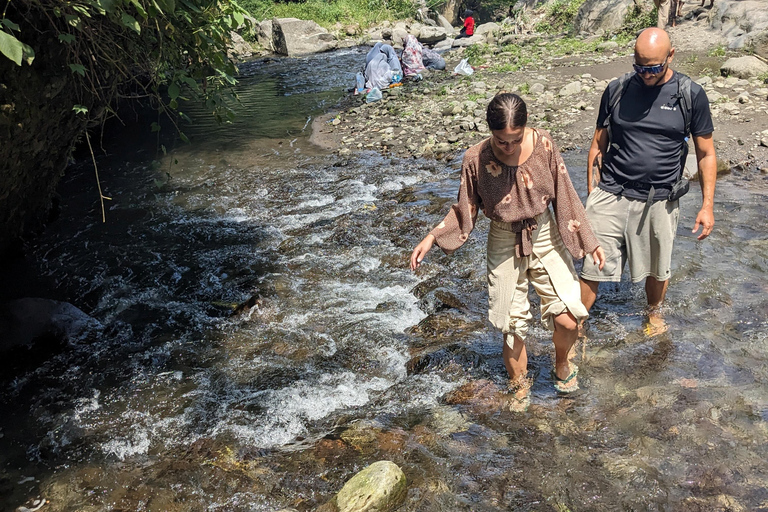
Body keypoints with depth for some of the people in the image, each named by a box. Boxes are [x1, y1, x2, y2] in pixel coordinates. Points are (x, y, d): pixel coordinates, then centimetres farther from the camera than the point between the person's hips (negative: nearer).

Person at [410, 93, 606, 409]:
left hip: (545, 237, 1)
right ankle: (519, 384, 35)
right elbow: (465, 210, -2)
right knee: (512, 326, 8)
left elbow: (564, 196, -3)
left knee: (568, 319, -6)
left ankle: (562, 365, 27)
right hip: (504, 245, -1)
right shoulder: (476, 159, -16)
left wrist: (588, 240, 0)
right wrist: (432, 238, -11)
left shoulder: (543, 145, -13)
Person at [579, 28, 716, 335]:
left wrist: (707, 206, -1)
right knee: (591, 269, -1)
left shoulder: (691, 96, -4)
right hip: (611, 195, 0)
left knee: (657, 270, 17)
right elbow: (599, 145, 6)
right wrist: (592, 194, 4)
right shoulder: (617, 90, -1)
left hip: (658, 202, 0)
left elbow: (706, 154, 2)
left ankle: (654, 312, 46)